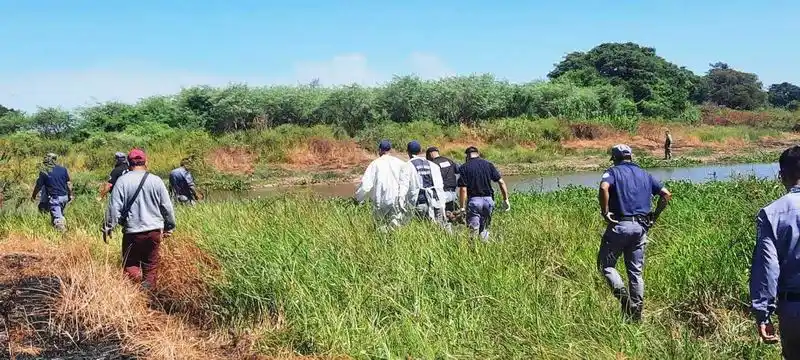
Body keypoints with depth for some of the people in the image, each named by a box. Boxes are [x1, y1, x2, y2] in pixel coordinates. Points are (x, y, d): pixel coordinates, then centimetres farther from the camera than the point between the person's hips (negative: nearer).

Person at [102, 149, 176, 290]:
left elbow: (114, 207, -6)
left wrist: (108, 227, 6)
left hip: (132, 232, -2)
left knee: (131, 264, 8)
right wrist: (170, 227, 17)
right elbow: (167, 207, 4)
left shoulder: (122, 181, -7)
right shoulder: (156, 181, -2)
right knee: (151, 265, 13)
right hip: (155, 231, 2)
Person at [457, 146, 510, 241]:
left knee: (473, 230, 1)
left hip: (473, 200, -3)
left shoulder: (464, 167, -3)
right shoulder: (488, 164, 7)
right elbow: (501, 182, 3)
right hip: (488, 199, 3)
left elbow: (463, 189, -9)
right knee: (484, 229, 16)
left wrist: (462, 207, -5)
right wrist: (506, 199, 9)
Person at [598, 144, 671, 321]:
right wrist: (655, 216, 14)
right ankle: (637, 314, 12)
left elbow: (604, 188, -22)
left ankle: (622, 293, -14)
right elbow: (666, 194, 10)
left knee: (606, 264, 8)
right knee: (636, 271, 12)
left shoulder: (613, 172, 1)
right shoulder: (644, 174, 16)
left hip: (619, 225, -5)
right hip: (640, 227, 5)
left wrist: (605, 213, -14)